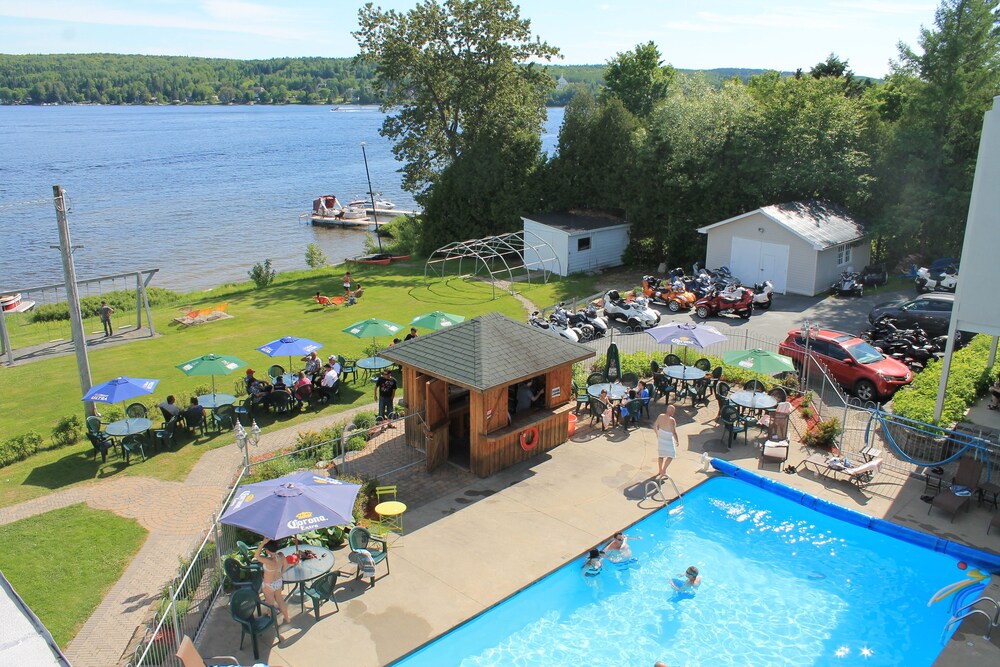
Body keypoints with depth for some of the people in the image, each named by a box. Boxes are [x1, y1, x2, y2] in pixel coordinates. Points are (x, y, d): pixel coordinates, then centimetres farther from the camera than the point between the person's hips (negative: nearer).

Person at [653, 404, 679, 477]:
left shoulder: (660, 416, -7)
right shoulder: (672, 420, -25)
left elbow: (655, 426, 1)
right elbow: (674, 433, -22)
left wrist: (657, 434, 17)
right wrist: (677, 441, -6)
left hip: (660, 439, 6)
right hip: (668, 440, -6)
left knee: (661, 455, 22)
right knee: (671, 455, 13)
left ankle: (660, 470, 35)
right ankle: (663, 471, 8)